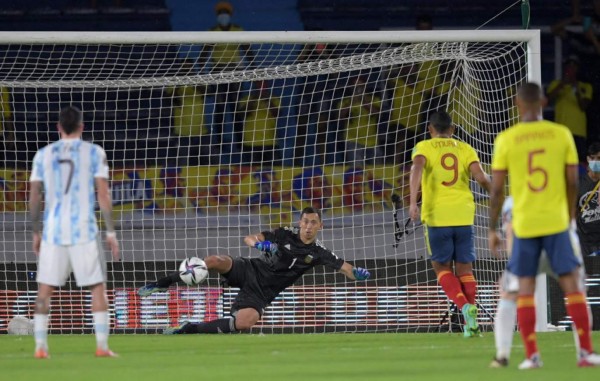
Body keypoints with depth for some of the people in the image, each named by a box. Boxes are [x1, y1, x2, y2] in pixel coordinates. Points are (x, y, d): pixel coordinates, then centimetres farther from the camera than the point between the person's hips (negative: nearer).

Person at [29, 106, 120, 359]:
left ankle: (40, 346, 0)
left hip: (53, 231, 2)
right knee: (98, 287, 6)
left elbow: (34, 197, 6)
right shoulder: (94, 153, 0)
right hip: (84, 231, -2)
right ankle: (102, 345, -2)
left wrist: (36, 233, 15)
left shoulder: (43, 155, 7)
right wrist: (111, 233, -1)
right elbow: (103, 195, -5)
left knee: (44, 289, 8)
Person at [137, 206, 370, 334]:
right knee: (215, 261, -31)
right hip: (250, 270, 0)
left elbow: (345, 268, -4)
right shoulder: (285, 235, 0)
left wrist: (357, 273, -27)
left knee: (246, 322, -31)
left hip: (262, 292, 0)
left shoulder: (318, 253, 1)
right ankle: (163, 284, -15)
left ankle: (190, 329, -16)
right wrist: (258, 243, -25)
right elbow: (249, 239, -2)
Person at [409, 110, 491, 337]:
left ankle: (464, 305, -14)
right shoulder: (465, 149, 9)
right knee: (464, 268, 10)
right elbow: (480, 176, -5)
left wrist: (413, 202, -25)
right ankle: (470, 323, 1)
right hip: (464, 216, 2)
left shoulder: (424, 147, 5)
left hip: (437, 217, -2)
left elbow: (417, 168, -16)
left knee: (442, 267, 10)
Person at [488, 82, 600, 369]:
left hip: (524, 226, 0)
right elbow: (572, 183, 1)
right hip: (556, 222, 0)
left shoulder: (505, 140, -3)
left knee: (525, 289, 7)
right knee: (572, 285, 3)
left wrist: (492, 229, 6)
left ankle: (531, 355, 1)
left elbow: (496, 190, -3)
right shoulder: (562, 135, -1)